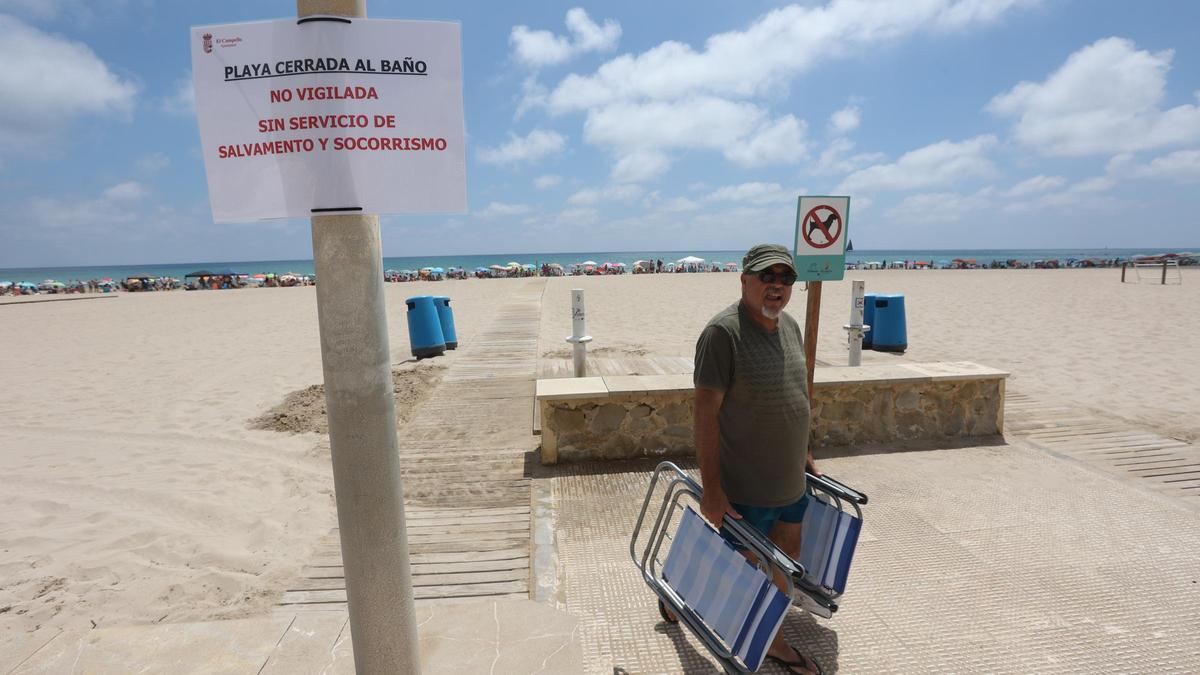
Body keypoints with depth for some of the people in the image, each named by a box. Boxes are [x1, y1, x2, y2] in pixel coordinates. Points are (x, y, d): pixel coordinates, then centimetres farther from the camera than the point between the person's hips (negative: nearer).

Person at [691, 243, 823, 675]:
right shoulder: (723, 332, -20)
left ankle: (772, 640, 45)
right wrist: (711, 489, -22)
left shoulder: (790, 327, 5)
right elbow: (706, 413, -21)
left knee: (786, 557, 22)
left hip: (790, 479, 8)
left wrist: (805, 455, 20)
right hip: (745, 488, -8)